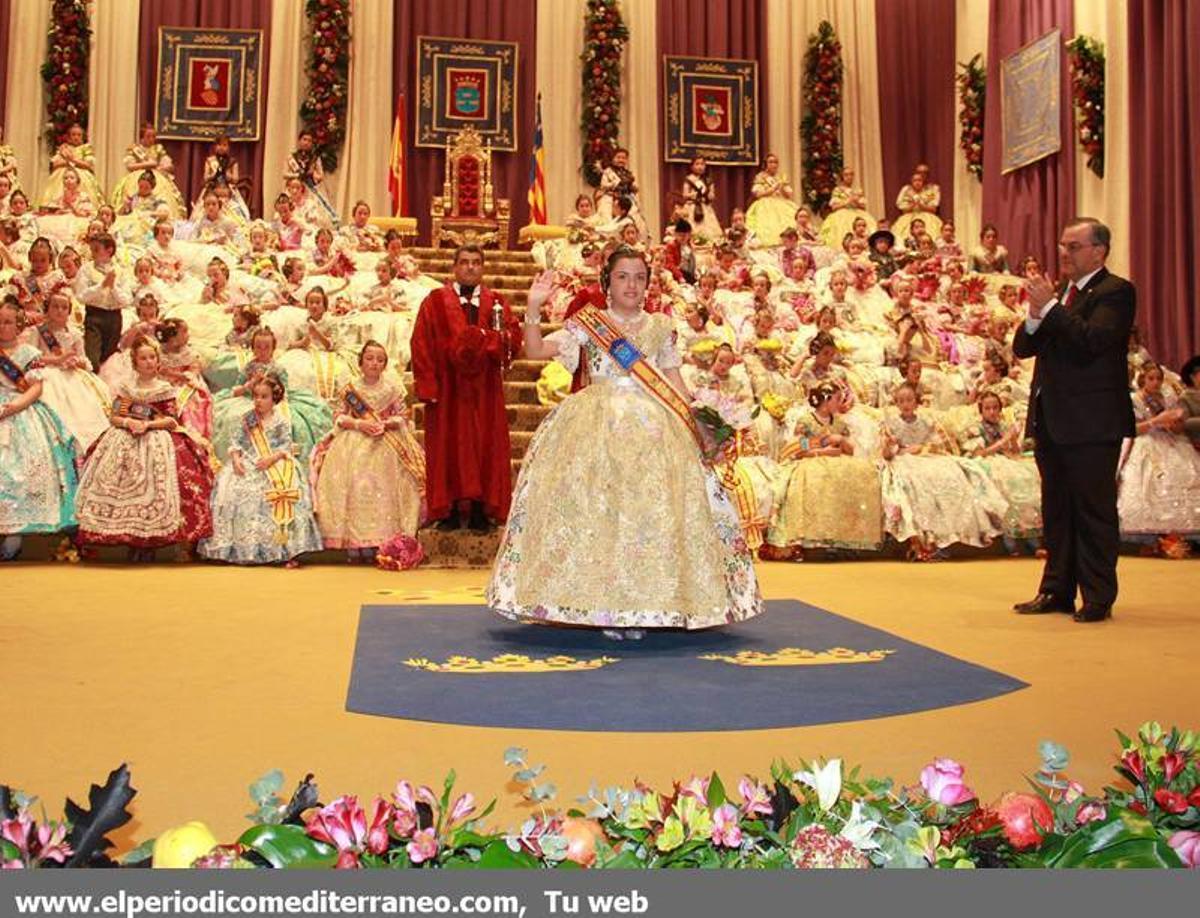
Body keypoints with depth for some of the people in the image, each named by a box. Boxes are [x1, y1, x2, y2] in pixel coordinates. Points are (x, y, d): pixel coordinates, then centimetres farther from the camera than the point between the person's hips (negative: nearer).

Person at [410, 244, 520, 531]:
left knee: (484, 446, 2)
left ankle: (480, 511, 7)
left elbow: (513, 339, -1)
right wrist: (427, 384, -11)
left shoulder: (496, 302, 11)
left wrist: (481, 337, -17)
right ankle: (450, 512, 5)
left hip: (484, 388, 2)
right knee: (447, 447, 0)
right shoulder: (435, 301, 6)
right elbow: (422, 345, -2)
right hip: (447, 387, -2)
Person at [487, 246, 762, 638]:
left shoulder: (660, 327, 13)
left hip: (652, 429, 2)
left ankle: (644, 605, 3)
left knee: (650, 508, -4)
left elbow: (673, 380, 15)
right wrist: (533, 309, -15)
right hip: (597, 427, -2)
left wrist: (693, 421, 4)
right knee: (596, 507, -8)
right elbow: (535, 351, -1)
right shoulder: (587, 324, 6)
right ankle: (606, 606, -1)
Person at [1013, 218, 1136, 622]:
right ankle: (1057, 591, 21)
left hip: (1092, 422, -8)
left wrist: (1049, 308, -18)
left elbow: (1092, 340, -23)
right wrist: (1035, 316, -7)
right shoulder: (1058, 293, 17)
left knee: (1094, 510, -2)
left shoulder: (1115, 292, -6)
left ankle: (1098, 597, 6)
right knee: (1056, 510, 13)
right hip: (1051, 420, 8)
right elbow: (1022, 348, 11)